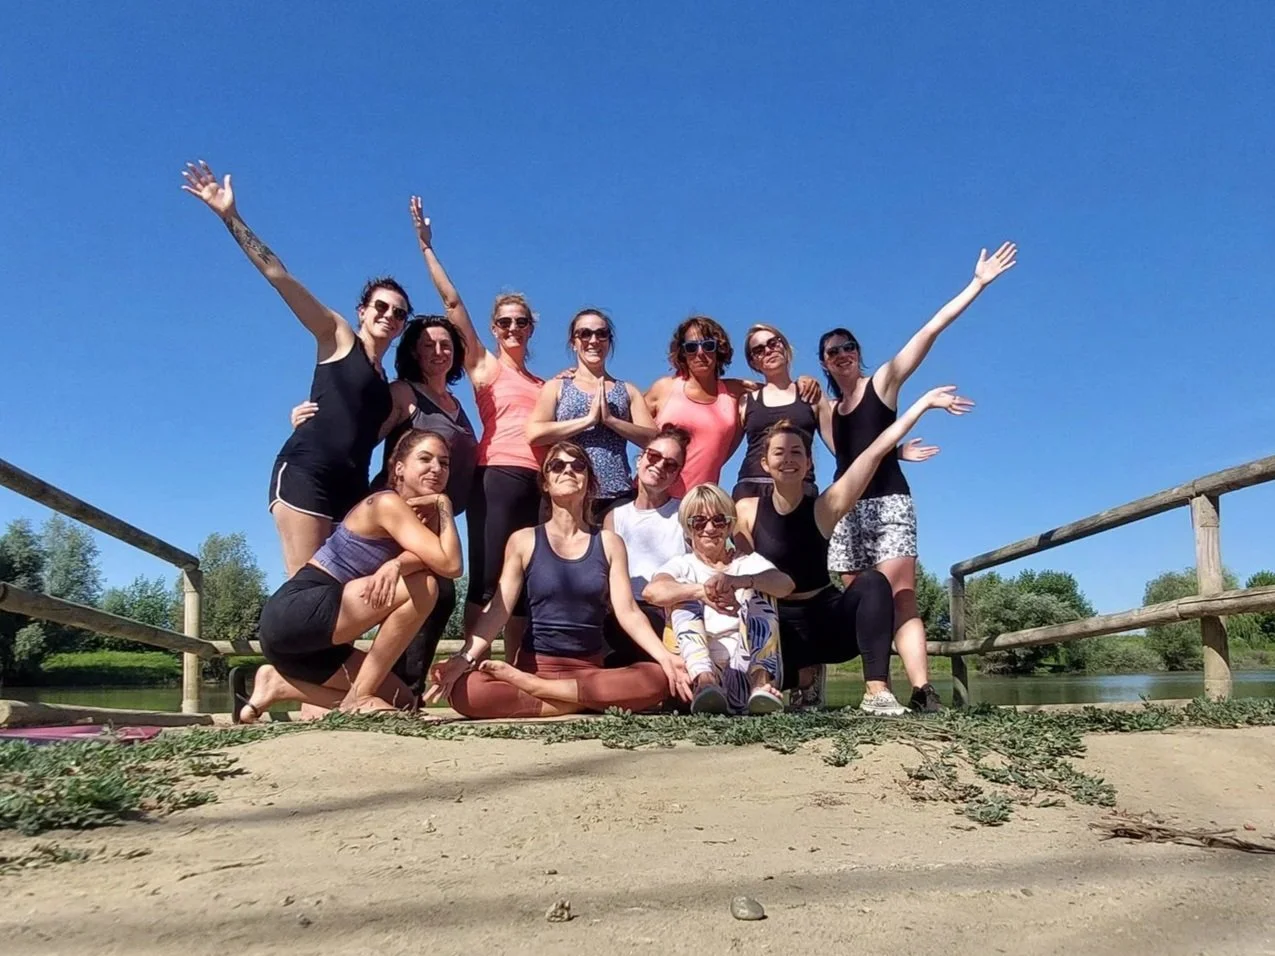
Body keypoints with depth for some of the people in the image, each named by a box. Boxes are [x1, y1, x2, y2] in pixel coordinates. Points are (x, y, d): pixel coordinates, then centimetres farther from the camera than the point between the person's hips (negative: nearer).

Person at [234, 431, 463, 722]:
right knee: (423, 586, -19)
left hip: (312, 633, 9)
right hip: (292, 615, -9)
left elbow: (426, 560, -9)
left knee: (402, 703, 12)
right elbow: (450, 565, -22)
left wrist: (397, 565, -30)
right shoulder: (388, 503, -13)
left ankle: (278, 684, 11)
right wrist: (444, 505, -12)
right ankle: (358, 698, -14)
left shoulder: (424, 516, 14)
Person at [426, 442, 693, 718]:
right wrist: (463, 659, -19)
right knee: (465, 691, -32)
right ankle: (590, 703, -21)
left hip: (591, 668, 2)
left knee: (659, 679, -29)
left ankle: (530, 686, -20)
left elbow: (627, 612, -1)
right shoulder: (523, 541, 5)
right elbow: (498, 609, -3)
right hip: (535, 664, -2)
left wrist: (665, 657, -17)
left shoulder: (609, 543, 8)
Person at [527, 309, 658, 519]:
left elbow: (654, 439, 5)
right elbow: (534, 434, -5)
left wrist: (610, 419, -7)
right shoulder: (557, 387, 12)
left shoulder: (627, 390, 17)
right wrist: (588, 419, -8)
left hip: (619, 496, 1)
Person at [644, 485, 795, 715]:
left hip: (747, 669, 1)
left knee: (755, 591, -13)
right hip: (703, 666, 0)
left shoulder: (749, 563, 13)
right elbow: (652, 591, -15)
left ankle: (761, 683, -36)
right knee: (684, 591, -15)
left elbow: (785, 585, -12)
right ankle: (705, 682, -41)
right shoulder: (684, 566, 11)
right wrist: (702, 592, -34)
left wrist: (739, 581, -33)